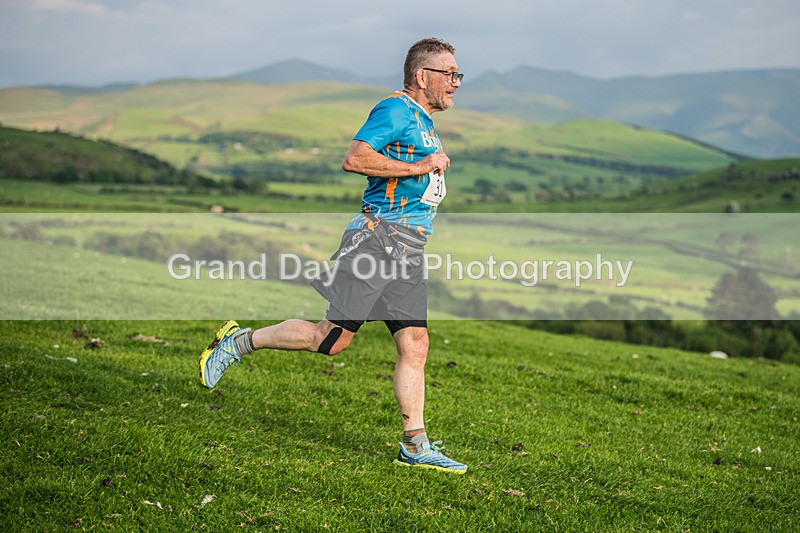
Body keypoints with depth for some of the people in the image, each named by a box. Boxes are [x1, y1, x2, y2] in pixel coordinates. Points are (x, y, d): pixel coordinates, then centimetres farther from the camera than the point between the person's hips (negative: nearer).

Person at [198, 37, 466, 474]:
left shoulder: (423, 122, 23)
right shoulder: (395, 110, -8)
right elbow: (354, 159, -21)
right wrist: (420, 167, -18)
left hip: (408, 250, 9)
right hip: (376, 238, -9)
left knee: (415, 345, 2)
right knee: (332, 338, -8)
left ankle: (415, 445, 5)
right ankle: (239, 342, 9)